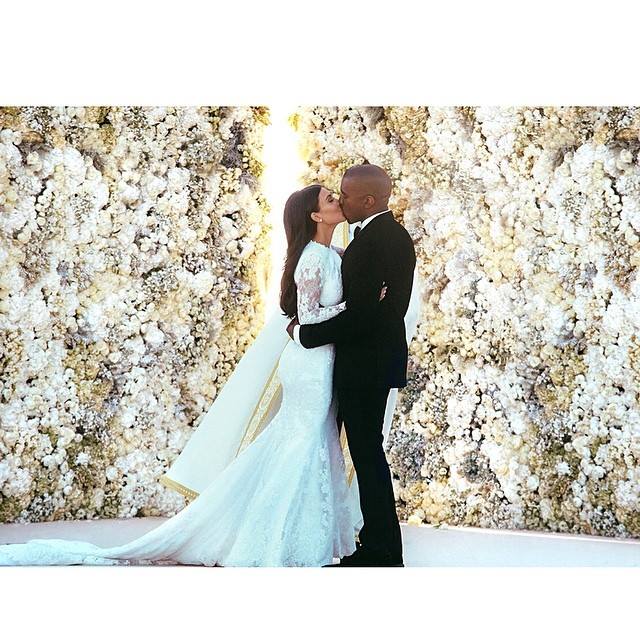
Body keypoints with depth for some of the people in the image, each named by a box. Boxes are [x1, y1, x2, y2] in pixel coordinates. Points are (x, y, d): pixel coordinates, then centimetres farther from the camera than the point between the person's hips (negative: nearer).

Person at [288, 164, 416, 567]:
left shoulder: (373, 241, -20)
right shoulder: (394, 234, 12)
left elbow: (360, 316, -24)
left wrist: (306, 333, -14)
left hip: (365, 364, -11)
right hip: (379, 357, 11)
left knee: (368, 455, -2)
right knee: (369, 453, 16)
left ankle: (382, 553, 7)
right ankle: (381, 549, 25)